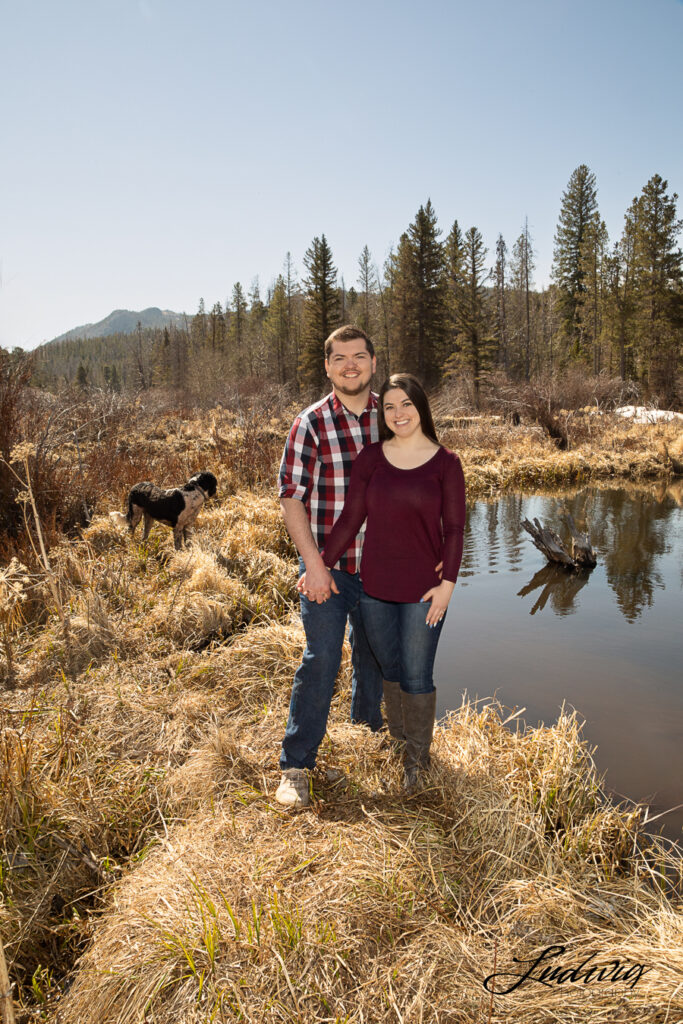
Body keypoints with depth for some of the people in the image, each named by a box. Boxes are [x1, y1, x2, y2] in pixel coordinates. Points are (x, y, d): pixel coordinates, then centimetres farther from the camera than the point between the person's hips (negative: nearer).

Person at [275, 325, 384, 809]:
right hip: (327, 563, -4)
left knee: (374, 649, 20)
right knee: (321, 659, -5)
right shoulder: (311, 423, -9)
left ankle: (369, 719, 47)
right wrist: (314, 563, -16)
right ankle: (296, 766, 8)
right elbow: (292, 497, -10)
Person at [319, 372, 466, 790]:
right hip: (375, 587, 2)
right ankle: (397, 743, 35)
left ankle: (417, 757, 25)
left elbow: (454, 528, -3)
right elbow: (350, 518, 3)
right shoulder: (370, 458, 1)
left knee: (417, 678, 5)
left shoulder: (446, 462, -3)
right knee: (391, 672, 15)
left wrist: (448, 582, -10)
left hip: (423, 590, -2)